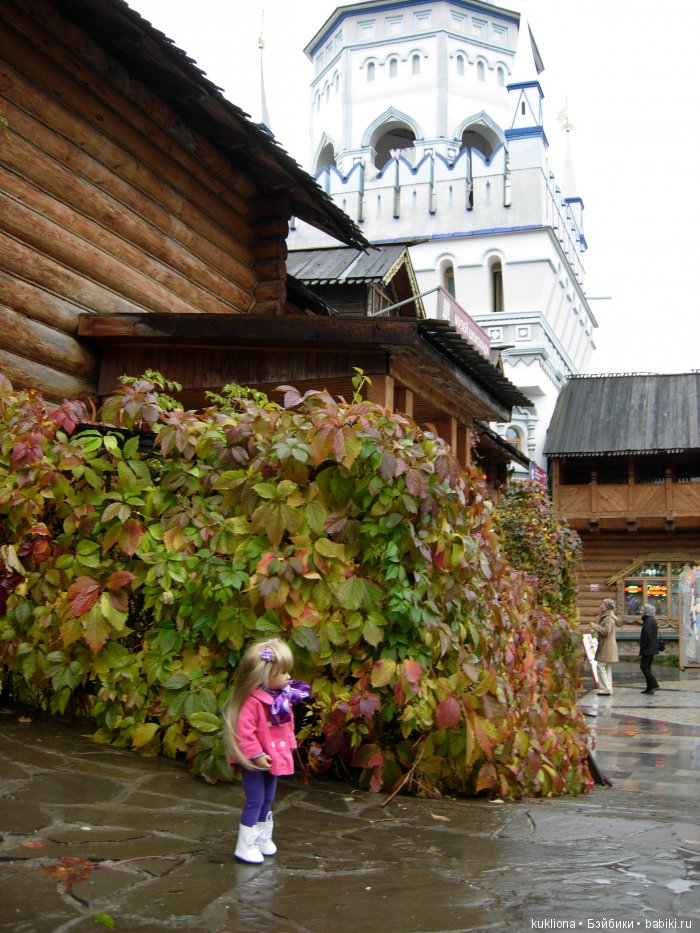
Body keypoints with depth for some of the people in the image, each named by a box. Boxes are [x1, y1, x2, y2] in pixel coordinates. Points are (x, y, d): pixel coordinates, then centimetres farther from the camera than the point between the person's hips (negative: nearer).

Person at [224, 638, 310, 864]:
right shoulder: (252, 701, -28)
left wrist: (289, 745, 12)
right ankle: (245, 846, 11)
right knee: (255, 800, -2)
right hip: (254, 762, -9)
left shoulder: (281, 697, 1)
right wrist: (257, 755, -27)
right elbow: (244, 732, -29)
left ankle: (263, 838, 37)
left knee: (268, 799, 20)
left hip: (274, 758, 9)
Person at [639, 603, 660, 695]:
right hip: (652, 648, 10)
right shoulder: (652, 620, 15)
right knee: (647, 667, 12)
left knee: (644, 666, -8)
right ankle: (650, 688, 13)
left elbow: (647, 635, -25)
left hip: (648, 649, -10)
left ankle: (654, 685, -11)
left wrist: (642, 646, -14)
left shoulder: (648, 621, -16)